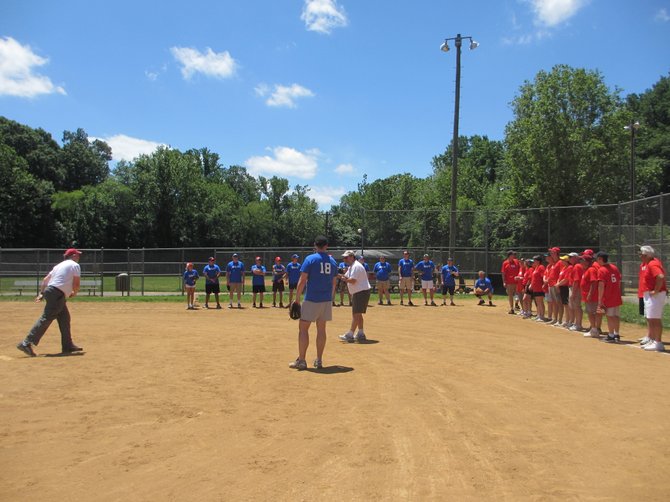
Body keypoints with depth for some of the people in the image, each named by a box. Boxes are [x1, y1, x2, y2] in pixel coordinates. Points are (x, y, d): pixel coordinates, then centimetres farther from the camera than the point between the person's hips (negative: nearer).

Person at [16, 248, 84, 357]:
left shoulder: (59, 265, 23)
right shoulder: (75, 265, -1)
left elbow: (45, 279, 19)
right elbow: (76, 284, -8)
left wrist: (41, 293, 18)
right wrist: (74, 293, 10)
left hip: (49, 291, 10)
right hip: (57, 295, -10)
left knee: (64, 318, 14)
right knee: (46, 318, -14)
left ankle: (67, 346, 18)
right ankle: (26, 343, -20)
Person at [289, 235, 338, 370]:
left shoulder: (310, 259, -7)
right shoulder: (332, 262, 8)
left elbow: (302, 280, -11)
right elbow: (333, 283, 11)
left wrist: (297, 299, -6)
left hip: (311, 300, -5)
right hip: (326, 300, 5)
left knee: (303, 328, 2)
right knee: (321, 329, 11)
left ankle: (301, 361, 2)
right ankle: (319, 360, 14)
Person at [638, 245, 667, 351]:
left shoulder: (653, 264, -19)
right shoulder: (644, 264, 13)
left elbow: (661, 277, -34)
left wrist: (656, 291, -27)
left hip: (655, 295, -11)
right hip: (647, 294, 11)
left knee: (655, 319, -10)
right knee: (649, 318, 19)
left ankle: (658, 343, -8)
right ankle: (650, 338, 32)